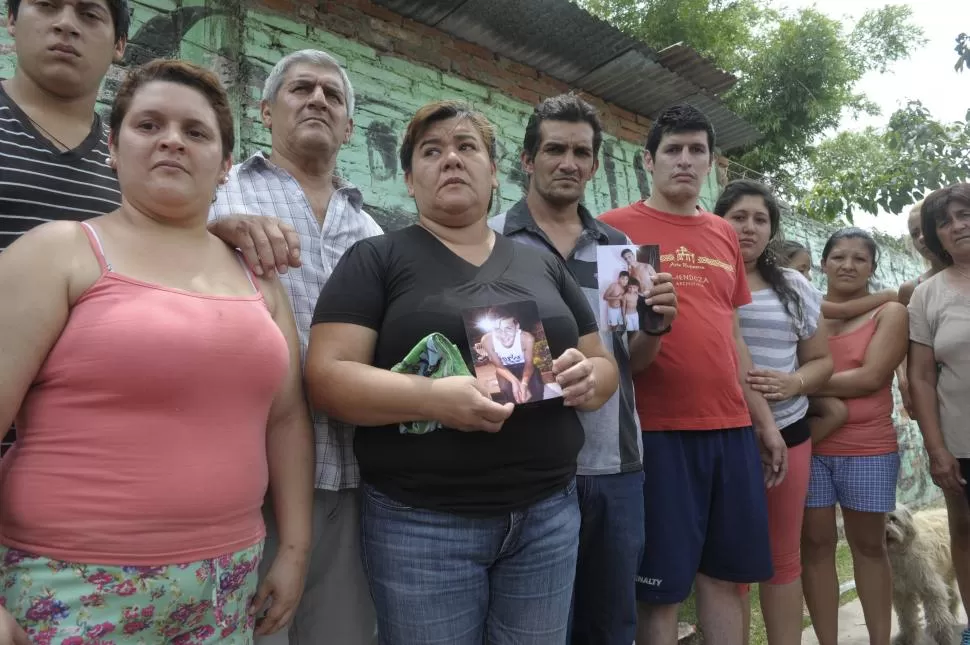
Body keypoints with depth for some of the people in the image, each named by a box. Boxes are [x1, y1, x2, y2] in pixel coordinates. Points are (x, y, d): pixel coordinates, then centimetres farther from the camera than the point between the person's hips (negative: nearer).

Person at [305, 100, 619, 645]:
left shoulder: (543, 265, 11)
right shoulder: (377, 259, -1)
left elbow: (605, 365, 15)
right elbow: (327, 376, -10)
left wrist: (586, 379, -8)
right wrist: (432, 397, -25)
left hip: (549, 513, 4)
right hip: (421, 523, -3)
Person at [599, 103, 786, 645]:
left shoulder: (725, 235, 15)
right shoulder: (617, 228, -2)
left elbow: (733, 337, 18)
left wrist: (765, 421, 16)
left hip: (732, 427, 6)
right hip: (660, 429, -5)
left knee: (727, 573, 14)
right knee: (662, 587, 4)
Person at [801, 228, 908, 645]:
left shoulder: (889, 313, 2)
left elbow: (871, 377, -12)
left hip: (868, 450, -1)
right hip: (809, 446, 1)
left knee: (870, 544, 12)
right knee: (815, 542, 4)